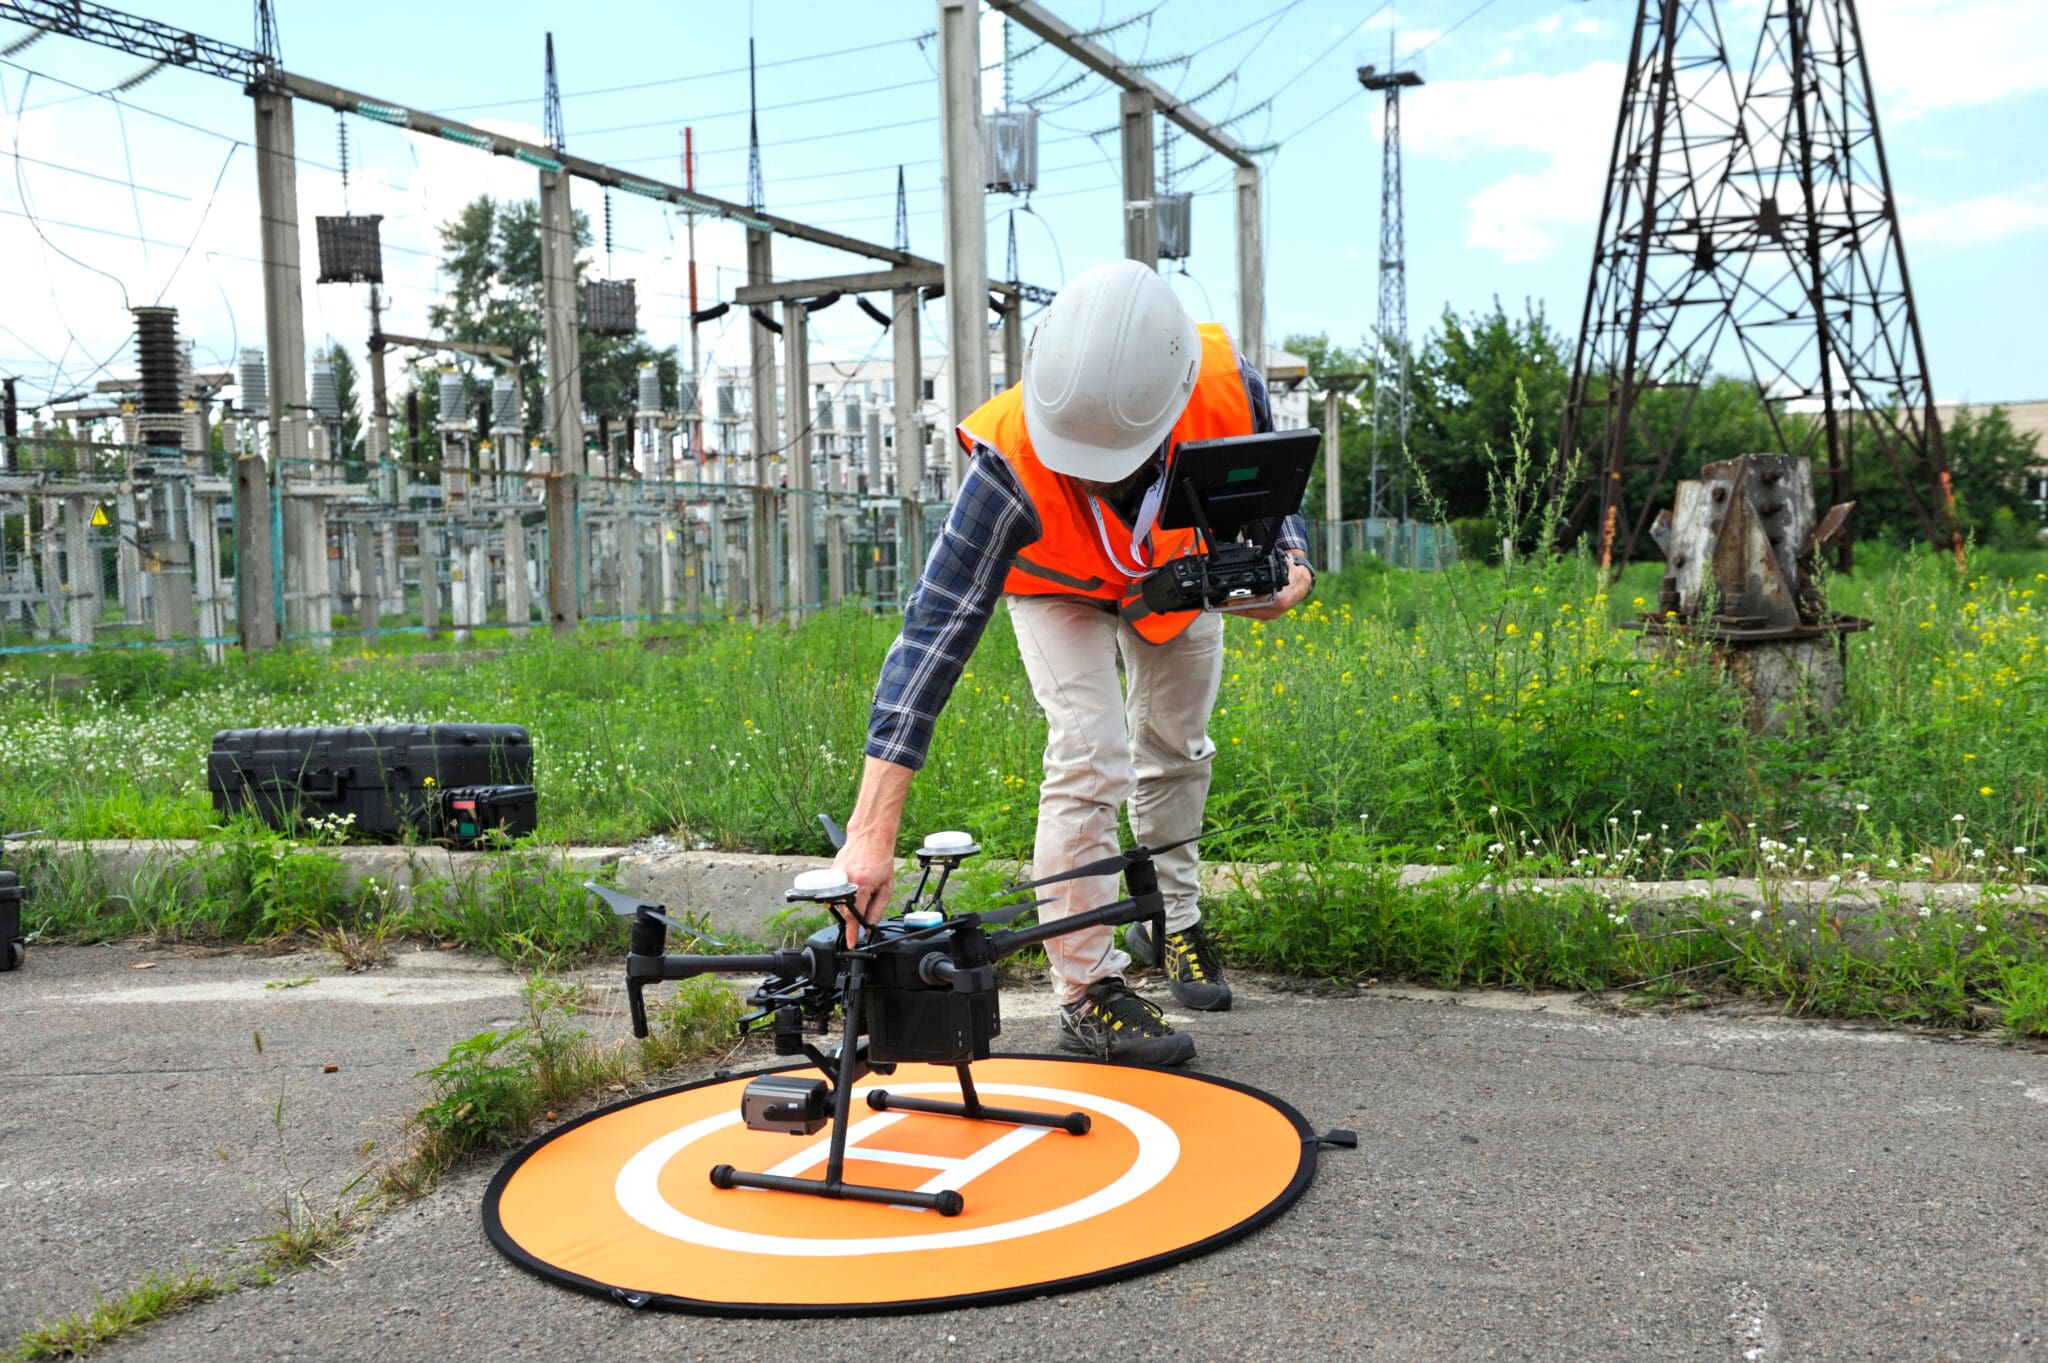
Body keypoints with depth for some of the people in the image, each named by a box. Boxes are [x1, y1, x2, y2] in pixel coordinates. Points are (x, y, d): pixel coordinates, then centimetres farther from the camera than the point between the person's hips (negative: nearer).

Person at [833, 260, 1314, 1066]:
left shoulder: (1227, 385, -38)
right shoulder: (1010, 463, -45)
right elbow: (933, 633, -47)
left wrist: (1289, 568, -36)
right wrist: (873, 834, -52)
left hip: (1181, 567, 4)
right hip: (1057, 582, -3)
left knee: (1177, 748, 16)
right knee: (1090, 758, -18)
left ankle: (1172, 921, 40)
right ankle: (1087, 991, -3)